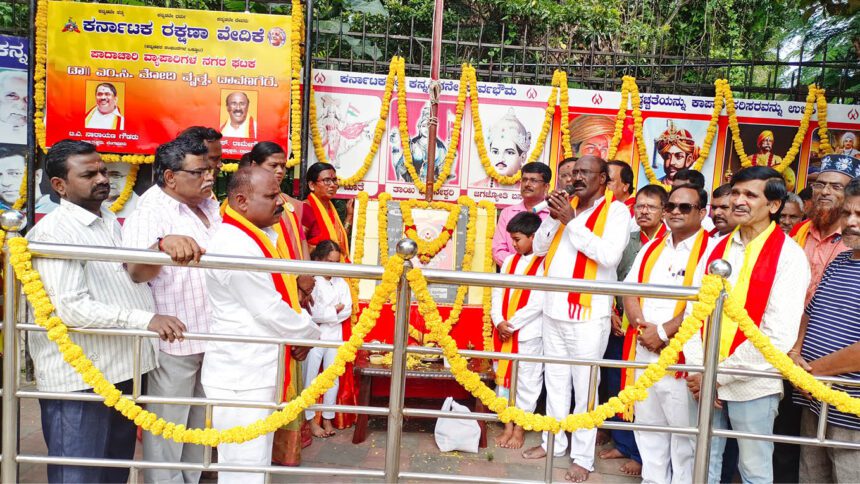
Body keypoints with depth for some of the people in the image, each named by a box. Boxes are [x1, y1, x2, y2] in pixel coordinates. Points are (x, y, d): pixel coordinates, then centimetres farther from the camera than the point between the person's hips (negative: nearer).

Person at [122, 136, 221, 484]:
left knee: (199, 422, 21)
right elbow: (136, 271, -35)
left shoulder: (209, 206, 8)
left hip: (212, 334, 8)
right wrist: (163, 244, -55)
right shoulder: (150, 212, -17)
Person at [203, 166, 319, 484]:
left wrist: (294, 299, 1)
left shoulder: (262, 236, 10)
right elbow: (270, 311, -22)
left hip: (258, 368, 10)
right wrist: (311, 334, -7)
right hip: (242, 375, -10)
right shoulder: (235, 245, -23)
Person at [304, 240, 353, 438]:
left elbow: (347, 311, -3)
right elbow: (313, 313, -19)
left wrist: (325, 314, -14)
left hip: (335, 336, 5)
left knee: (333, 378, 11)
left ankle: (328, 418, 23)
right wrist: (336, 309, -13)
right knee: (310, 379, 5)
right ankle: (311, 420, 17)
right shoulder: (312, 283, -11)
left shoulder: (342, 283, 5)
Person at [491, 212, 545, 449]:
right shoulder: (510, 261, 10)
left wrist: (512, 324, -14)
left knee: (526, 382, 5)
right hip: (503, 332, 6)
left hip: (528, 334, -6)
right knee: (503, 377, 12)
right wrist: (499, 322, -7)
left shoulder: (544, 264, -9)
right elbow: (498, 293, 7)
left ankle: (520, 429, 18)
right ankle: (508, 427, 24)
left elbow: (538, 303, -16)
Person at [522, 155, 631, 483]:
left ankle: (583, 457, 14)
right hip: (553, 310, 6)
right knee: (555, 381, 16)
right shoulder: (566, 205, 11)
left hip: (588, 314, -6)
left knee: (584, 387, 2)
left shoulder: (617, 211, -7)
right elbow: (539, 248, 10)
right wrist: (554, 217, -6)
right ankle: (554, 441, 31)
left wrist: (572, 221, -18)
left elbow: (610, 256, -21)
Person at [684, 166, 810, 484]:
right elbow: (693, 311, 3)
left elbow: (779, 335, -15)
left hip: (752, 386, -4)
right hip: (704, 383, 4)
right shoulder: (715, 248, 7)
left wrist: (720, 374, -14)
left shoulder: (788, 255, -8)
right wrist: (698, 370, -8)